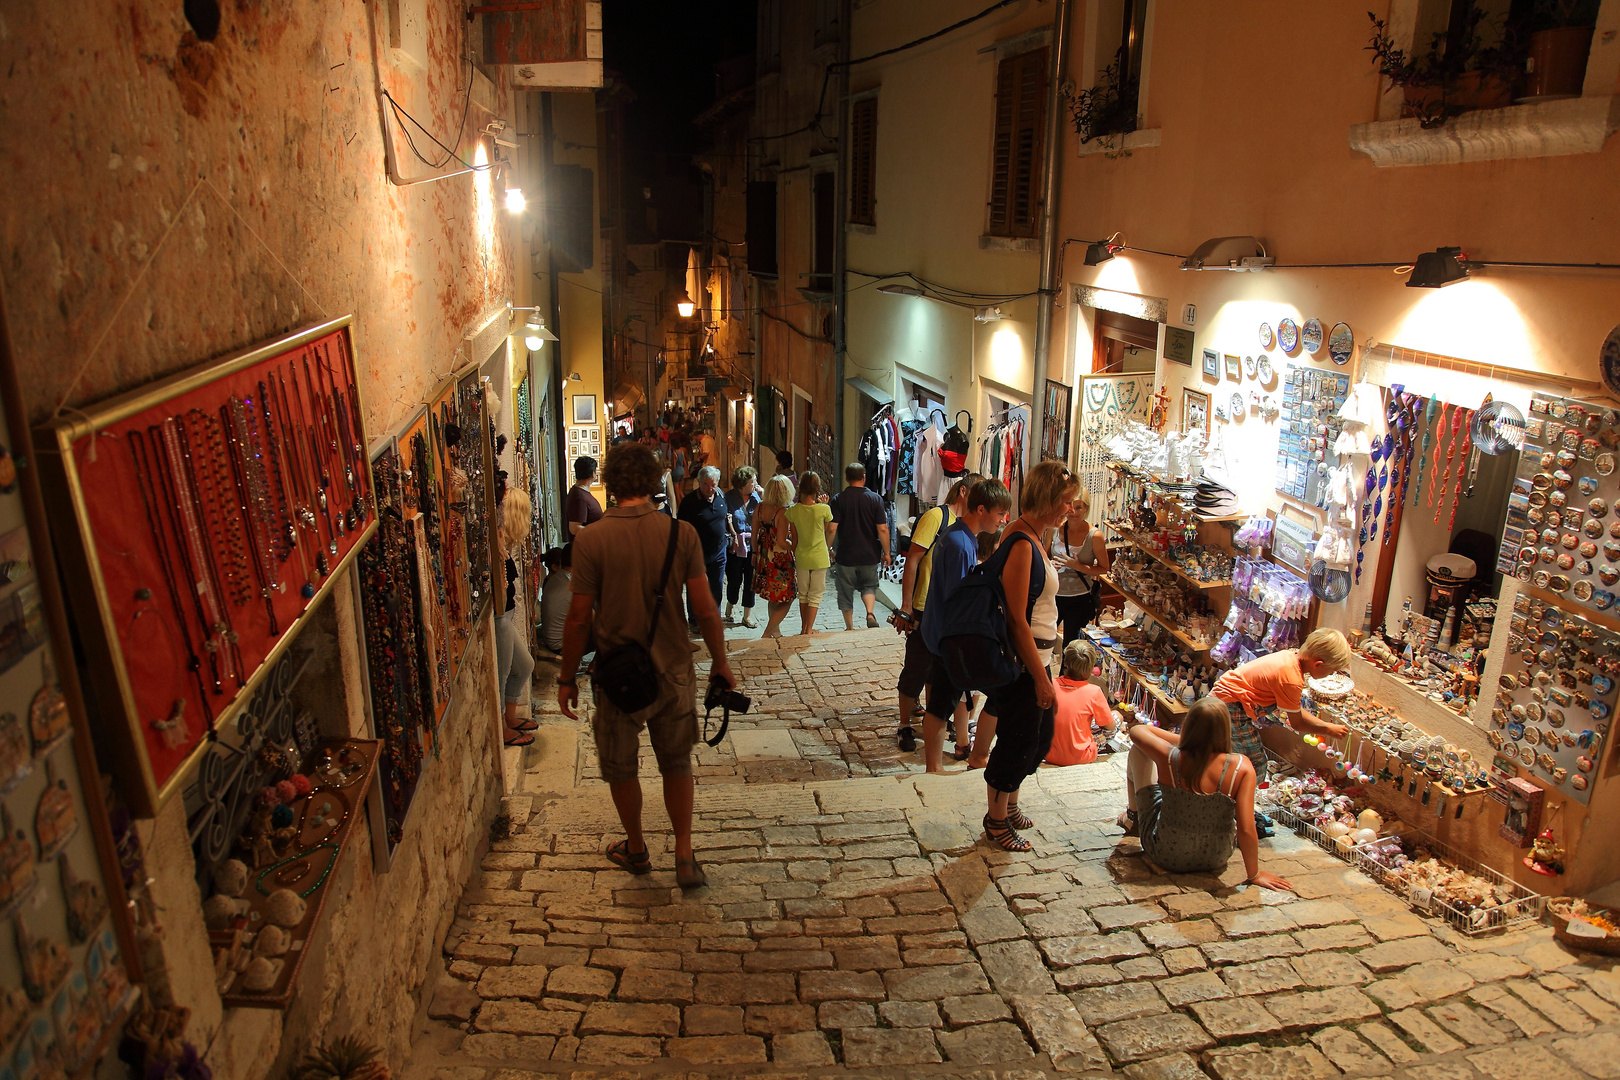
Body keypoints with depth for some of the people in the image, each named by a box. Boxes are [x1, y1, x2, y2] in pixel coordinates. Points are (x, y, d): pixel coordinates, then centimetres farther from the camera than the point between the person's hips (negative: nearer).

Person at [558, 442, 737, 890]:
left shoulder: (591, 539, -14)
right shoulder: (682, 532, -10)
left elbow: (580, 617, -11)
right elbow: (705, 608, -8)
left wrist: (567, 677, 2)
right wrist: (720, 662, 5)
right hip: (673, 670, 2)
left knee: (621, 767, 20)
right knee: (676, 764, 19)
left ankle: (636, 850, 37)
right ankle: (685, 858, 20)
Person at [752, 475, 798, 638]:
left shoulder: (760, 507, -1)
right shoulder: (784, 511, -20)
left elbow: (754, 534, 8)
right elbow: (781, 542, -23)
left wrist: (755, 553, 21)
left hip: (764, 558, 7)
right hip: (781, 560, -7)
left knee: (773, 599, 23)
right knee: (786, 600, 6)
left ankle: (776, 632, 35)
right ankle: (767, 634, 2)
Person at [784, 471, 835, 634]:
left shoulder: (792, 510, -7)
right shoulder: (824, 509, -14)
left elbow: (794, 538, 2)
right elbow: (829, 531, 2)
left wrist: (794, 556, 14)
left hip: (801, 558, 3)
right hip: (820, 558, -3)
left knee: (803, 594, 17)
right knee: (816, 595, 8)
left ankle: (803, 628, 27)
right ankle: (809, 629, 9)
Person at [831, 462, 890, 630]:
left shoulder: (838, 499, -6)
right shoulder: (875, 498, -5)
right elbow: (883, 529, -7)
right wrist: (886, 552, 3)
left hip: (846, 555, -1)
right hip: (870, 555, 1)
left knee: (846, 592, 12)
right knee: (869, 585, 20)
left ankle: (849, 628, 17)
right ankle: (870, 614, -5)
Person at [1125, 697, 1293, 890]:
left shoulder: (1169, 758, -24)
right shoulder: (1241, 767, -25)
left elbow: (1137, 731, -3)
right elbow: (1246, 830, -25)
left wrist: (1181, 740, 6)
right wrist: (1253, 875, -9)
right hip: (1215, 860, 2)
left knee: (1137, 750, 12)